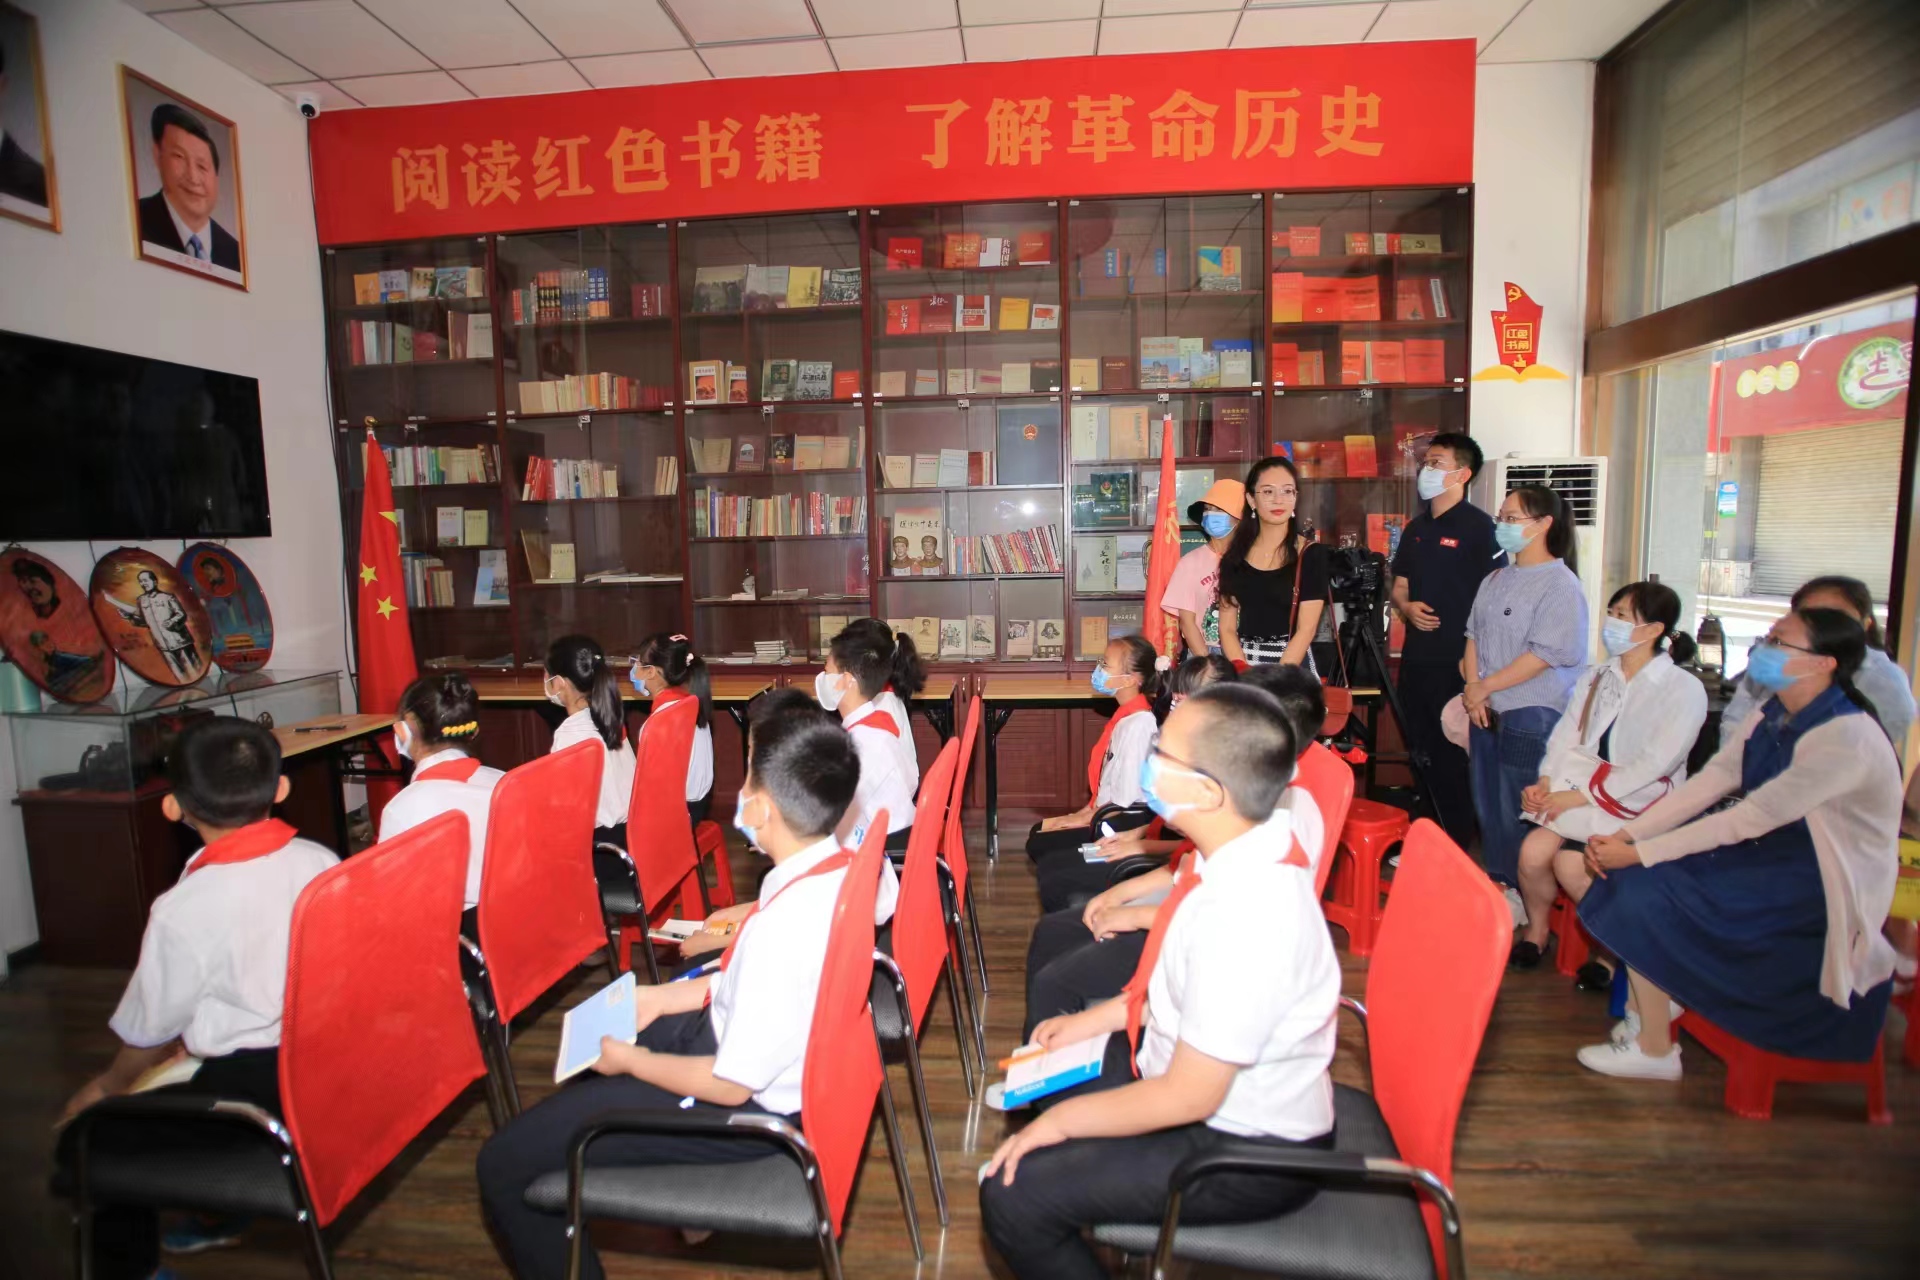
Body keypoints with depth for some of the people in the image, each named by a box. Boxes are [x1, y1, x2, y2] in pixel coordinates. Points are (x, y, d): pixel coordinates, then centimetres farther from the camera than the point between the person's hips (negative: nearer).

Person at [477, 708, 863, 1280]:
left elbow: (733, 1083, -25)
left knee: (505, 1164, -3)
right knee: (596, 1042, 29)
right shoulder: (839, 868, -10)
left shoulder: (784, 926, -36)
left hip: (747, 1105, -9)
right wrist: (662, 998, 9)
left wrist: (632, 1061, -10)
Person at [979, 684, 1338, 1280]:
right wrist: (1093, 1020, 8)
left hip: (1249, 1151, -9)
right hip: (1197, 1066, 9)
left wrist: (1062, 1120, -13)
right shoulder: (1254, 846, -9)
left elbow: (1189, 1096, -27)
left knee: (1012, 1194, -13)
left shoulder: (1245, 917, -36)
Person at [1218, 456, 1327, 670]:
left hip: (1292, 665, -2)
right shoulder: (1235, 555, 5)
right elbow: (1227, 627, 3)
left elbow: (1306, 629, -9)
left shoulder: (1311, 554, -3)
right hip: (1243, 664, 2)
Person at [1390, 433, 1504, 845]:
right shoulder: (1416, 528, 14)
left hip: (1457, 660, -7)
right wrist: (1407, 607, -3)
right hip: (1416, 656, 7)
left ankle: (1456, 846, 11)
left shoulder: (1478, 525, -7)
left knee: (1452, 755, -1)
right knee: (1420, 750, 13)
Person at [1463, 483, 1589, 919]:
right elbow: (1474, 634, 11)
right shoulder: (1495, 580, 12)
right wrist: (1473, 690, -2)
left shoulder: (1561, 585, -11)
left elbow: (1545, 653, -17)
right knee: (1486, 805, 14)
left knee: (1516, 810, 0)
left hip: (1532, 716, -7)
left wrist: (1484, 687, -13)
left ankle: (1520, 897, 16)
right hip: (1487, 711, 7)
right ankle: (1495, 881, 30)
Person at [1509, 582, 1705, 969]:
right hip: (1578, 792, 4)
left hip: (1637, 804, -4)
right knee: (1533, 850, -22)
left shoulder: (1684, 691, -5)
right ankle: (1537, 927, 5)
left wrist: (1580, 795, -19)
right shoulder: (1595, 678, 12)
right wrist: (1546, 783, -11)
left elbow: (1653, 765, -14)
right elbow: (1565, 738, 7)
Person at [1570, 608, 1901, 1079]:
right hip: (1765, 849, 8)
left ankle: (1654, 1050, -4)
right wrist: (1625, 835, -14)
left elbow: (1748, 820, -27)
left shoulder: (1847, 738, -25)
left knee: (1644, 894, -23)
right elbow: (1709, 781, -2)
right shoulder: (1770, 715, 1)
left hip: (1816, 884, -8)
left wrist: (1637, 854, -26)